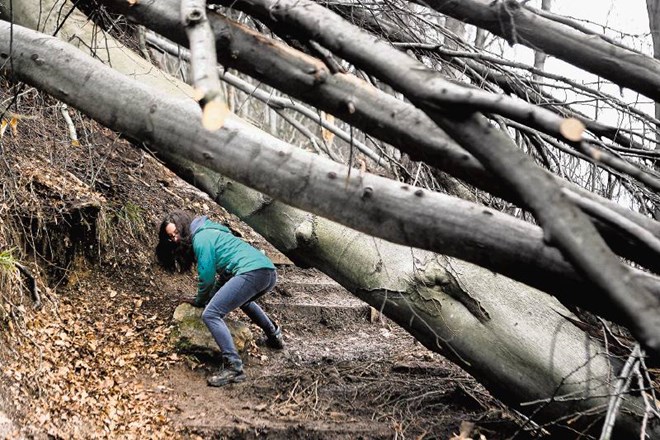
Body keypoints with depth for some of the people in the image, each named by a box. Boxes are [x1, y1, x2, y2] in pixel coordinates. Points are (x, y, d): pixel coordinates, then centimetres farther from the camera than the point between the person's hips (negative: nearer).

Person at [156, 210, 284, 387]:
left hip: (252, 271, -10)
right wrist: (209, 298, 21)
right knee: (242, 298, 41)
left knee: (210, 314, -14)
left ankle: (234, 368, -21)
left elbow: (207, 276, -1)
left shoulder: (200, 237, 0)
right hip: (270, 272, 10)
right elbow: (217, 271, 31)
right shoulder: (207, 232, 29)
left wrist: (199, 301, 14)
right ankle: (274, 335, 40)